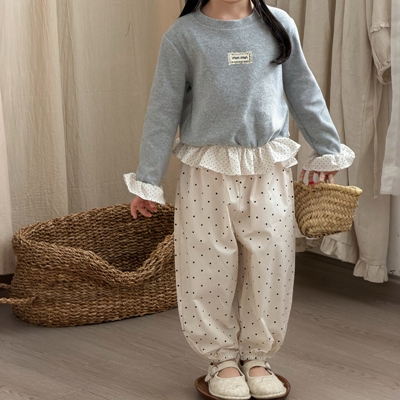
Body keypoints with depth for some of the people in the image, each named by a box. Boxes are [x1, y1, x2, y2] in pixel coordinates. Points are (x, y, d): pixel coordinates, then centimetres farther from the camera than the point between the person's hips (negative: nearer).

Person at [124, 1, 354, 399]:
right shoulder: (184, 34, -4)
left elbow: (304, 93, 12)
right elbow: (163, 110, -2)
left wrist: (326, 150, 17)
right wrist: (147, 181, -2)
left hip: (269, 172, 2)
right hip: (208, 174, -2)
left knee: (269, 268, 6)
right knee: (209, 270, 4)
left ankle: (256, 357, 22)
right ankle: (223, 359, 20)